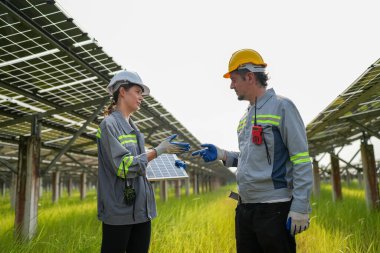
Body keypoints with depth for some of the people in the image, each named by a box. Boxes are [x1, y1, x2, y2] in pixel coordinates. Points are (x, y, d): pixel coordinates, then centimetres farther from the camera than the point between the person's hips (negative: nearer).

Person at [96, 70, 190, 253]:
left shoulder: (133, 128, 15)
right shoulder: (109, 124, -10)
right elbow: (123, 167, -18)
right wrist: (158, 151, -18)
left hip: (140, 209, 8)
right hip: (119, 210, -8)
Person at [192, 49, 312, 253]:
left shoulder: (281, 107, -8)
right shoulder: (245, 118, 14)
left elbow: (301, 160, -13)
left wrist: (300, 207, -17)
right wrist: (222, 155, 6)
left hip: (274, 209, -7)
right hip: (244, 208, 8)